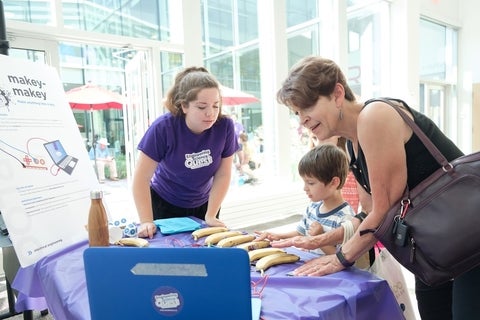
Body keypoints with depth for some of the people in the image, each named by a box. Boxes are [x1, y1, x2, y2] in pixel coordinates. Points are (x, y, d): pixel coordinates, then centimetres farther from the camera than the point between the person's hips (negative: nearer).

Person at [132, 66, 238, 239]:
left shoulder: (225, 126, -20)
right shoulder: (163, 128, -25)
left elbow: (223, 175, -13)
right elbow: (141, 178, -20)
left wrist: (211, 215, -13)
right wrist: (146, 221, -24)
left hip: (203, 205, 2)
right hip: (165, 205, -2)